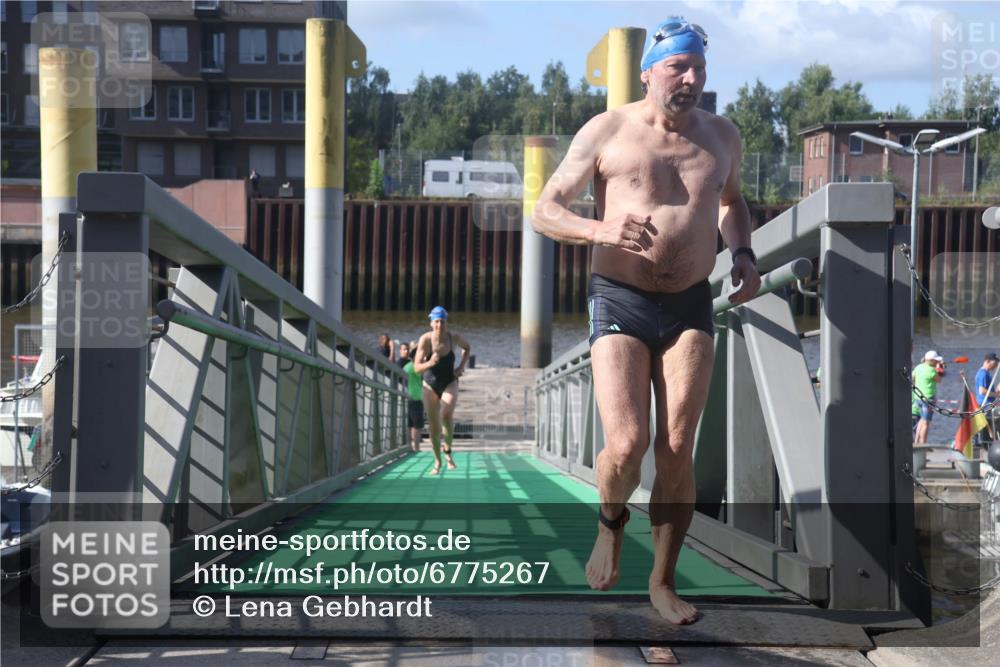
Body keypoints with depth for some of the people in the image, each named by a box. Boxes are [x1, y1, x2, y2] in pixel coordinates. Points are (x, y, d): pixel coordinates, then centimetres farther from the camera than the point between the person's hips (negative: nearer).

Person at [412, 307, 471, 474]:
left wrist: (462, 366, -1)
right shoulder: (425, 339, -17)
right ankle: (437, 461, 19)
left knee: (447, 414, -26)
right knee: (434, 425, 1)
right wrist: (429, 363, -36)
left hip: (450, 383, 0)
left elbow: (467, 348, 12)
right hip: (430, 385, 0)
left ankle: (448, 451, -2)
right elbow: (417, 367, -17)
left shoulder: (454, 337, -13)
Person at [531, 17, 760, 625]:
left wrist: (743, 253, 10)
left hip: (691, 307, 3)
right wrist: (599, 230, -24)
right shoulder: (607, 132, -3)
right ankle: (611, 520, 19)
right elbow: (545, 211, -3)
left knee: (677, 450, -3)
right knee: (627, 446, -15)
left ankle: (664, 582, 12)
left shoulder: (721, 136, 10)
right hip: (620, 304, -3)